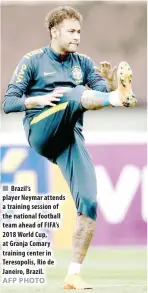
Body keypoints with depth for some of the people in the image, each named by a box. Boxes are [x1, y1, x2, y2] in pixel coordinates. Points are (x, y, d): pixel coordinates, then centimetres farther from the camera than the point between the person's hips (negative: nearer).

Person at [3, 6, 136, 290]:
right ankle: (123, 97, -62)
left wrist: (110, 82, -19)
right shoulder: (33, 61, 6)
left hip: (70, 138, 4)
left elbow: (104, 94, 3)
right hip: (41, 130, -4)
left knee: (89, 203, -12)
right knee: (76, 95, -31)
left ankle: (73, 275, -8)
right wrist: (40, 99, -16)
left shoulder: (83, 63, 17)